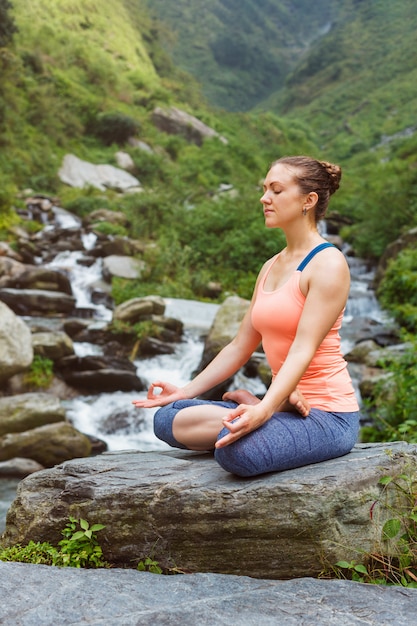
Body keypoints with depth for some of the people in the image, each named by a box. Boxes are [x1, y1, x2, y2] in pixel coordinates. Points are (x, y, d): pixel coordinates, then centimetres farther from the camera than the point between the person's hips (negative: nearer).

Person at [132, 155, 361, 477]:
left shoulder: (328, 263, -11)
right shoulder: (271, 267, 14)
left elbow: (303, 350, -22)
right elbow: (240, 347, 14)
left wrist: (263, 410, -35)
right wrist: (186, 391, 11)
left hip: (327, 414, -7)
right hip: (283, 402, 8)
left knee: (239, 452, -37)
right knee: (168, 419, -5)